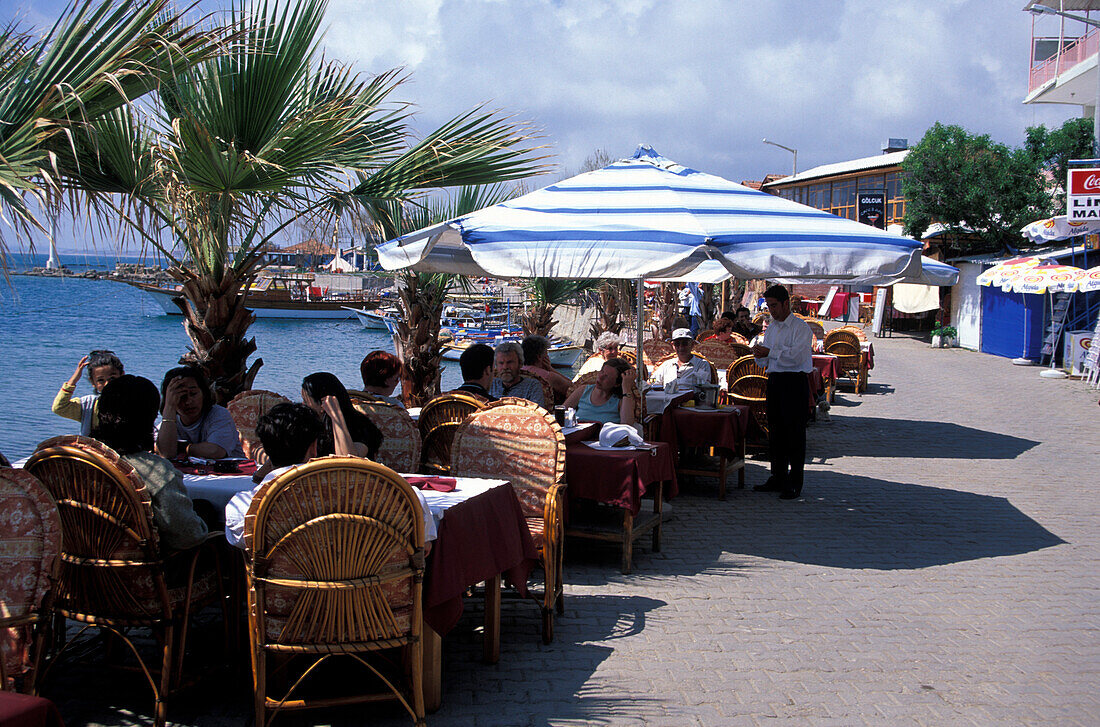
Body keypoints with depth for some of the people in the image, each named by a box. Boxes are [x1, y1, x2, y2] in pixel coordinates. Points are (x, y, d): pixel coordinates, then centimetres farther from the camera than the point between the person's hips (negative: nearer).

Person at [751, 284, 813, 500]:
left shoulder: (801, 328, -7)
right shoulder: (771, 328, 17)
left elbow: (797, 355, -20)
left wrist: (770, 352, -17)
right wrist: (759, 354, -3)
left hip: (795, 383, -8)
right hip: (774, 381, 8)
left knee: (794, 432, -5)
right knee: (775, 431, 11)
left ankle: (794, 484, 0)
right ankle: (778, 478, 20)